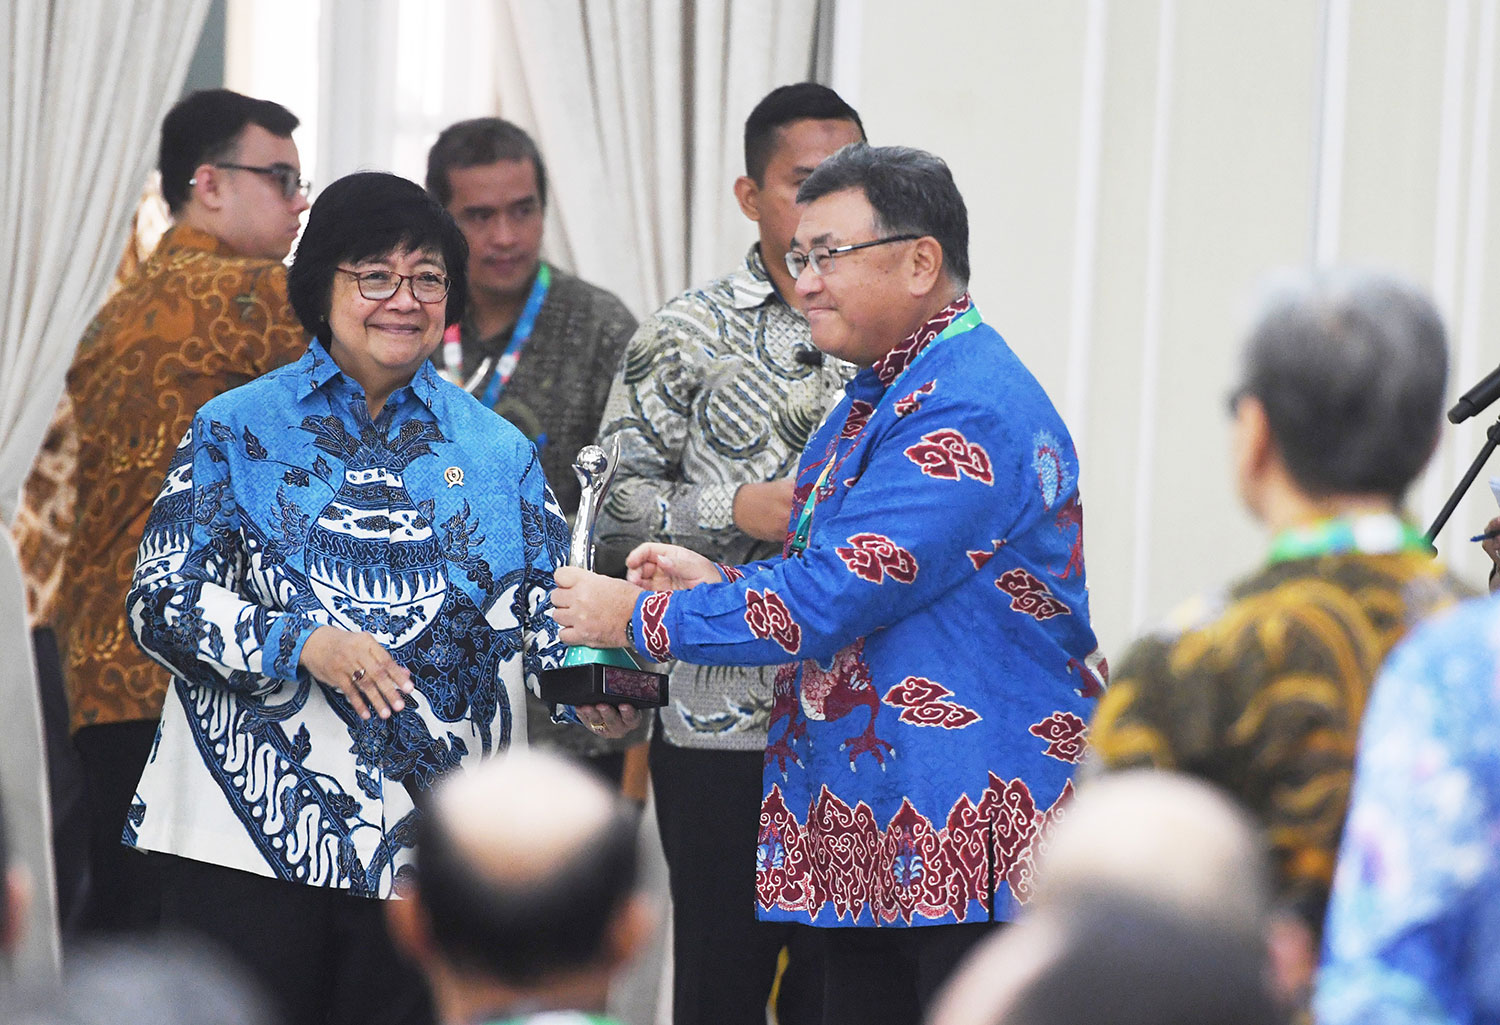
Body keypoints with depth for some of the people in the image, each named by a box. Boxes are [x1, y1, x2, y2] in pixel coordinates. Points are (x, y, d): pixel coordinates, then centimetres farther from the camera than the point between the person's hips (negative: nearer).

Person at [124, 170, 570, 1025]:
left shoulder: (497, 450, 12)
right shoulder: (239, 431, 6)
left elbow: (547, 609, 8)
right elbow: (164, 601, -1)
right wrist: (301, 644, -16)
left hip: (428, 848, 2)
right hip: (254, 831, -2)